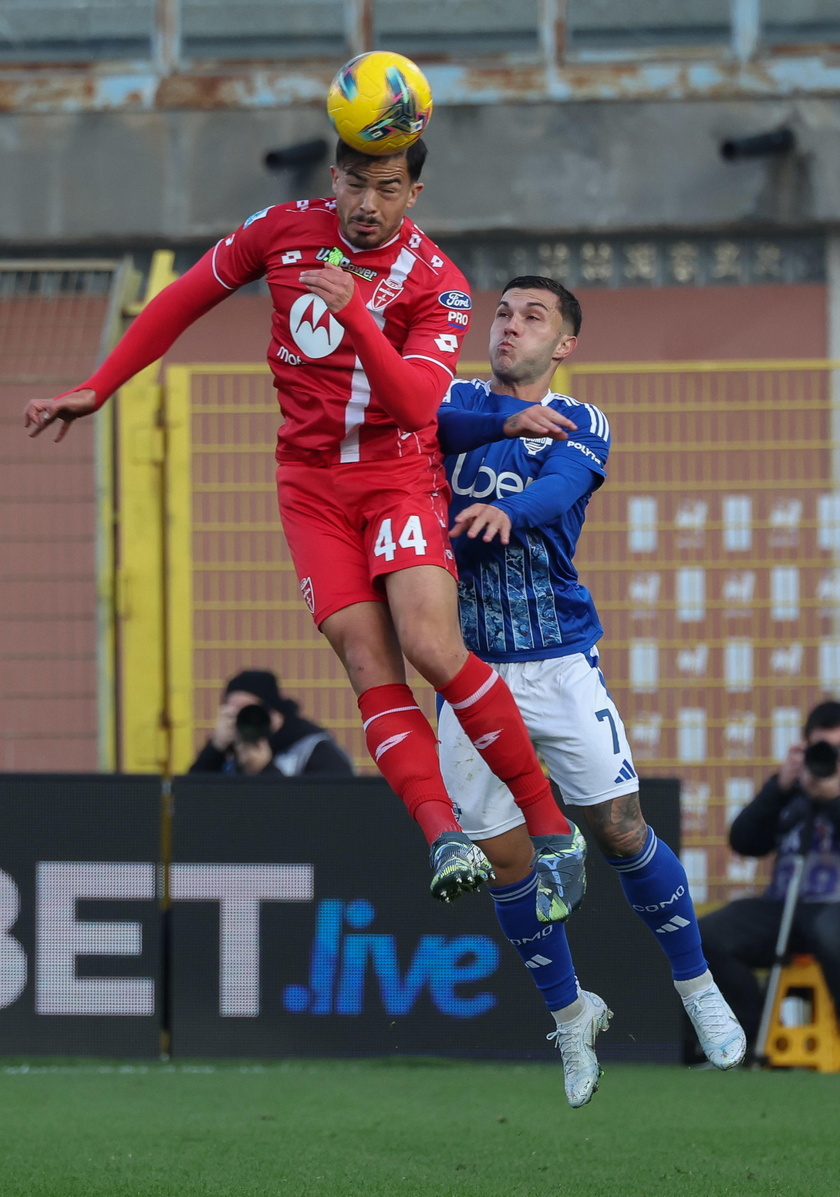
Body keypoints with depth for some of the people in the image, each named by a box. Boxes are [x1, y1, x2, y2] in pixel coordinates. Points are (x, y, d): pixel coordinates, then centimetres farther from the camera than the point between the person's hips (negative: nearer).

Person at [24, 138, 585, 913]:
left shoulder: (438, 286, -10)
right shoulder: (285, 231, 1)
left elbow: (415, 402, -24)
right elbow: (184, 301, 14)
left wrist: (354, 314, -38)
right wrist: (97, 390, 14)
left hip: (399, 471, -3)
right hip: (311, 483, 3)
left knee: (432, 648, -22)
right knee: (371, 667, -15)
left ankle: (553, 829, -13)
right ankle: (445, 836, -29)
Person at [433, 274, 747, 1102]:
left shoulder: (581, 426, 1)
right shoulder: (463, 402, 8)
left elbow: (559, 487, -22)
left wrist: (505, 513, -44)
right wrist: (506, 419, -29)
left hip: (559, 659, -2)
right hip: (469, 663, 2)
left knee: (619, 830, -5)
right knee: (505, 855, 1)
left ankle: (697, 987, 14)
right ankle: (571, 1014, 19)